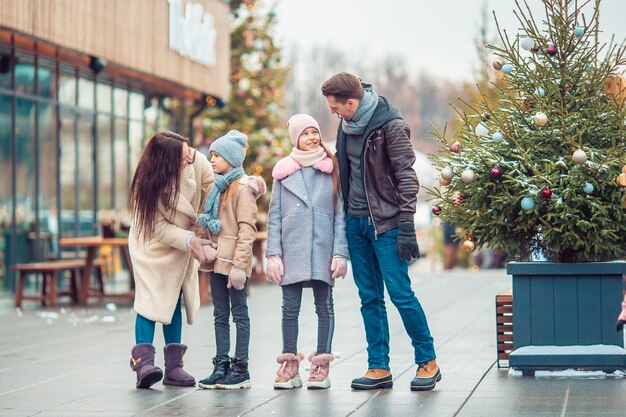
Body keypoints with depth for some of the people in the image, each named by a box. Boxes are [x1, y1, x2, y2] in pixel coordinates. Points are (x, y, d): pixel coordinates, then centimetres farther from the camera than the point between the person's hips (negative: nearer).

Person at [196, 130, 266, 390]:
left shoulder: (242, 188, -10)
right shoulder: (217, 187, 15)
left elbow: (247, 229, -15)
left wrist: (239, 263, -20)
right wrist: (207, 246, 3)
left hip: (234, 261, -8)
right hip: (217, 260, 8)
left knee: (239, 314, -2)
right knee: (220, 315, 9)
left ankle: (240, 369, 2)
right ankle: (221, 366, 14)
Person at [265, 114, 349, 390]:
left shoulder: (331, 170, 5)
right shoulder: (284, 171, 7)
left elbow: (340, 214, 3)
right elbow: (274, 216, 7)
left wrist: (340, 253, -6)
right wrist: (273, 254, -1)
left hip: (322, 250, -1)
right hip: (291, 250, 1)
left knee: (324, 306, 3)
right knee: (290, 308, 2)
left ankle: (321, 366, 8)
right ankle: (290, 366, 7)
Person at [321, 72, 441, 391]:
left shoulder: (390, 125, -12)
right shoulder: (347, 125, 9)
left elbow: (406, 177, -13)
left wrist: (406, 226, -17)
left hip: (386, 222, -7)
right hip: (356, 221, 7)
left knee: (400, 293, -7)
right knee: (369, 297, 7)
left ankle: (428, 362, 6)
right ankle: (378, 368, 12)